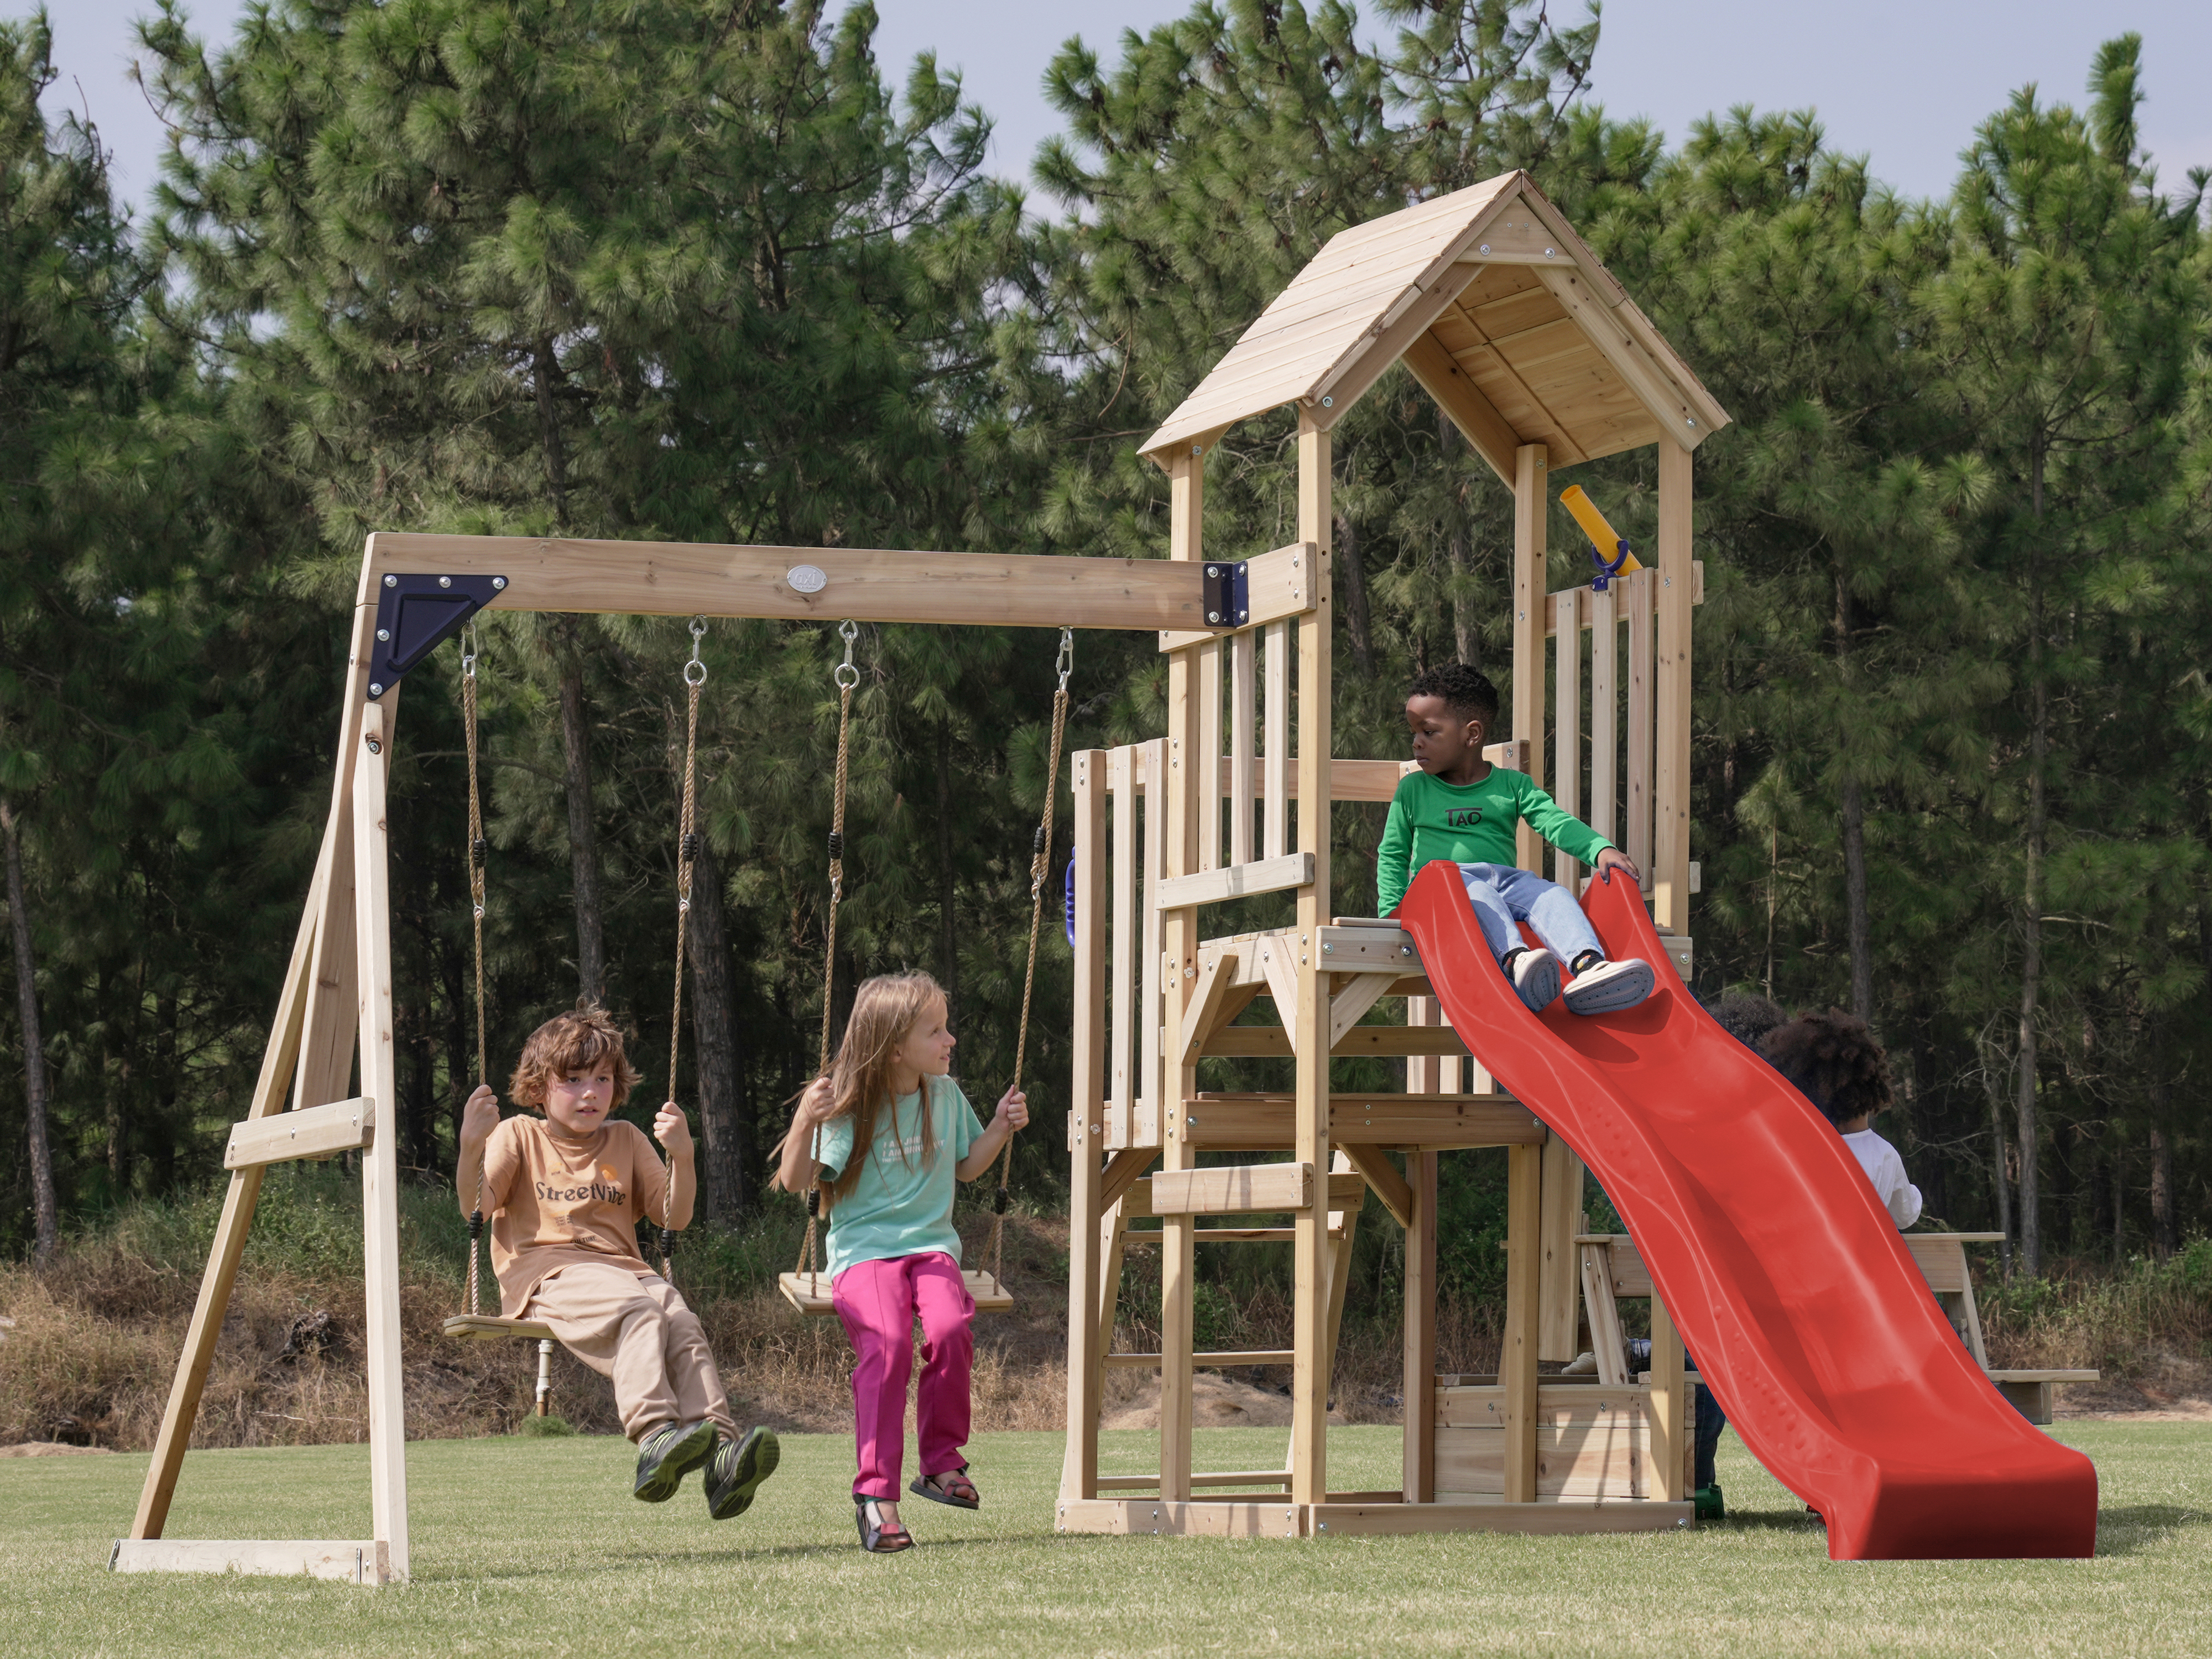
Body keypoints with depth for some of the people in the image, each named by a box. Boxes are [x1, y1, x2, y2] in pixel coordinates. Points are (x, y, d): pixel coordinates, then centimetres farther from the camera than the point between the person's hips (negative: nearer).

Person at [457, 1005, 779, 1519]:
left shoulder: (626, 1140, 23)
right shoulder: (518, 1136, 13)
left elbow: (674, 1216, 15)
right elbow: (474, 1205, -3)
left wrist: (682, 1157, -2)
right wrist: (472, 1146, -21)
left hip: (622, 1267, 4)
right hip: (548, 1275, -4)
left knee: (683, 1323, -29)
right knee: (638, 1312, -36)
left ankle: (721, 1458, -45)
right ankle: (655, 1437, -53)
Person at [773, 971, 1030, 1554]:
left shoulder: (945, 1097, 11)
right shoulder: (851, 1110, -4)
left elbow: (967, 1166, 27)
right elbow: (796, 1180, -9)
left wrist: (1002, 1127, 11)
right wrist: (805, 1122, -24)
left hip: (931, 1245, 4)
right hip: (863, 1250, -4)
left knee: (950, 1326, -28)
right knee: (887, 1345, -30)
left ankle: (941, 1462, -9)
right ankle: (876, 1493, -26)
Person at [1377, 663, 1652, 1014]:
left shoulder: (1512, 785, 17)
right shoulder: (1412, 790, 16)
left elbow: (1556, 823, 5)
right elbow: (1392, 854, 17)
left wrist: (1602, 850, -14)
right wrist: (1392, 910, 1)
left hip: (1506, 880, 3)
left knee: (1552, 895, -27)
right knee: (1478, 896, -37)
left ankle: (1588, 965, -55)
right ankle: (1516, 962, -66)